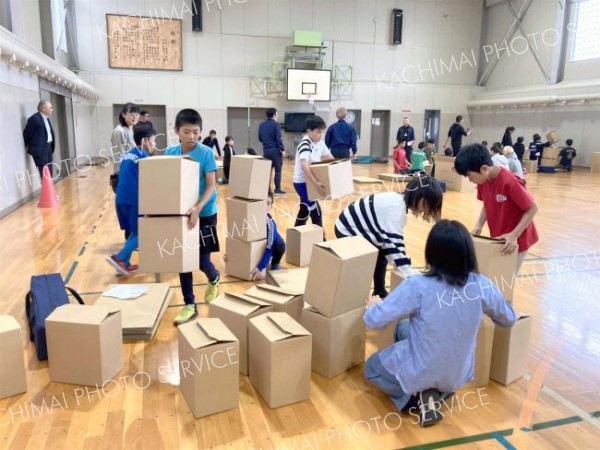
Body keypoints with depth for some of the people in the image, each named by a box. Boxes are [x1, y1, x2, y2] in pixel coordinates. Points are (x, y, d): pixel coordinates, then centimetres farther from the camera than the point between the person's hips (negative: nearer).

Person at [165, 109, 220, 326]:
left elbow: (211, 186, -17)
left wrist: (198, 208, -31)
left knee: (202, 261, 0)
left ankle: (214, 279, 36)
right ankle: (190, 305, 21)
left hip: (204, 214, -4)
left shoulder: (206, 153, -13)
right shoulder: (170, 153, -1)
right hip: (180, 213, 4)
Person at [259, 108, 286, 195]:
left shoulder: (261, 125, 10)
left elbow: (260, 138, 17)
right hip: (275, 150, -6)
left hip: (266, 151, 6)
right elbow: (278, 139, -15)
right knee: (278, 170, 1)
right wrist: (282, 149, -9)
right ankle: (277, 190, 1)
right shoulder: (275, 124, -11)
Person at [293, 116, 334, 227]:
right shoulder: (304, 144, -23)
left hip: (309, 182, 9)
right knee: (315, 210, -9)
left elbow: (330, 158, 14)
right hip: (302, 182, -9)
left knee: (306, 209, 19)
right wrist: (316, 183, -42)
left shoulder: (319, 144, 3)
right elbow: (304, 165, -36)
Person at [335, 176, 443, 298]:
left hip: (359, 228, 10)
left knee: (381, 257, 16)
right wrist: (414, 279, -35)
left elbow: (391, 240, 5)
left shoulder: (399, 201, -2)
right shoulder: (395, 208, -31)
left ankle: (380, 292, 33)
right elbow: (395, 244, -35)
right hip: (347, 230, -10)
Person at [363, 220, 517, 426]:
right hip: (459, 375, 4)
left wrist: (374, 305, 3)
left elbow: (374, 321, -21)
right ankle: (440, 392, 11)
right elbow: (509, 320, 4)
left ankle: (420, 398, 4)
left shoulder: (417, 286, -27)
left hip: (419, 374, -4)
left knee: (371, 367, 28)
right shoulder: (483, 286, -15)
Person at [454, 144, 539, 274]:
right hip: (497, 239, 6)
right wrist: (479, 225, -6)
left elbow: (533, 208, -20)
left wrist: (514, 235, -25)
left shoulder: (510, 182, -28)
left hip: (516, 241, -6)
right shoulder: (483, 181, -7)